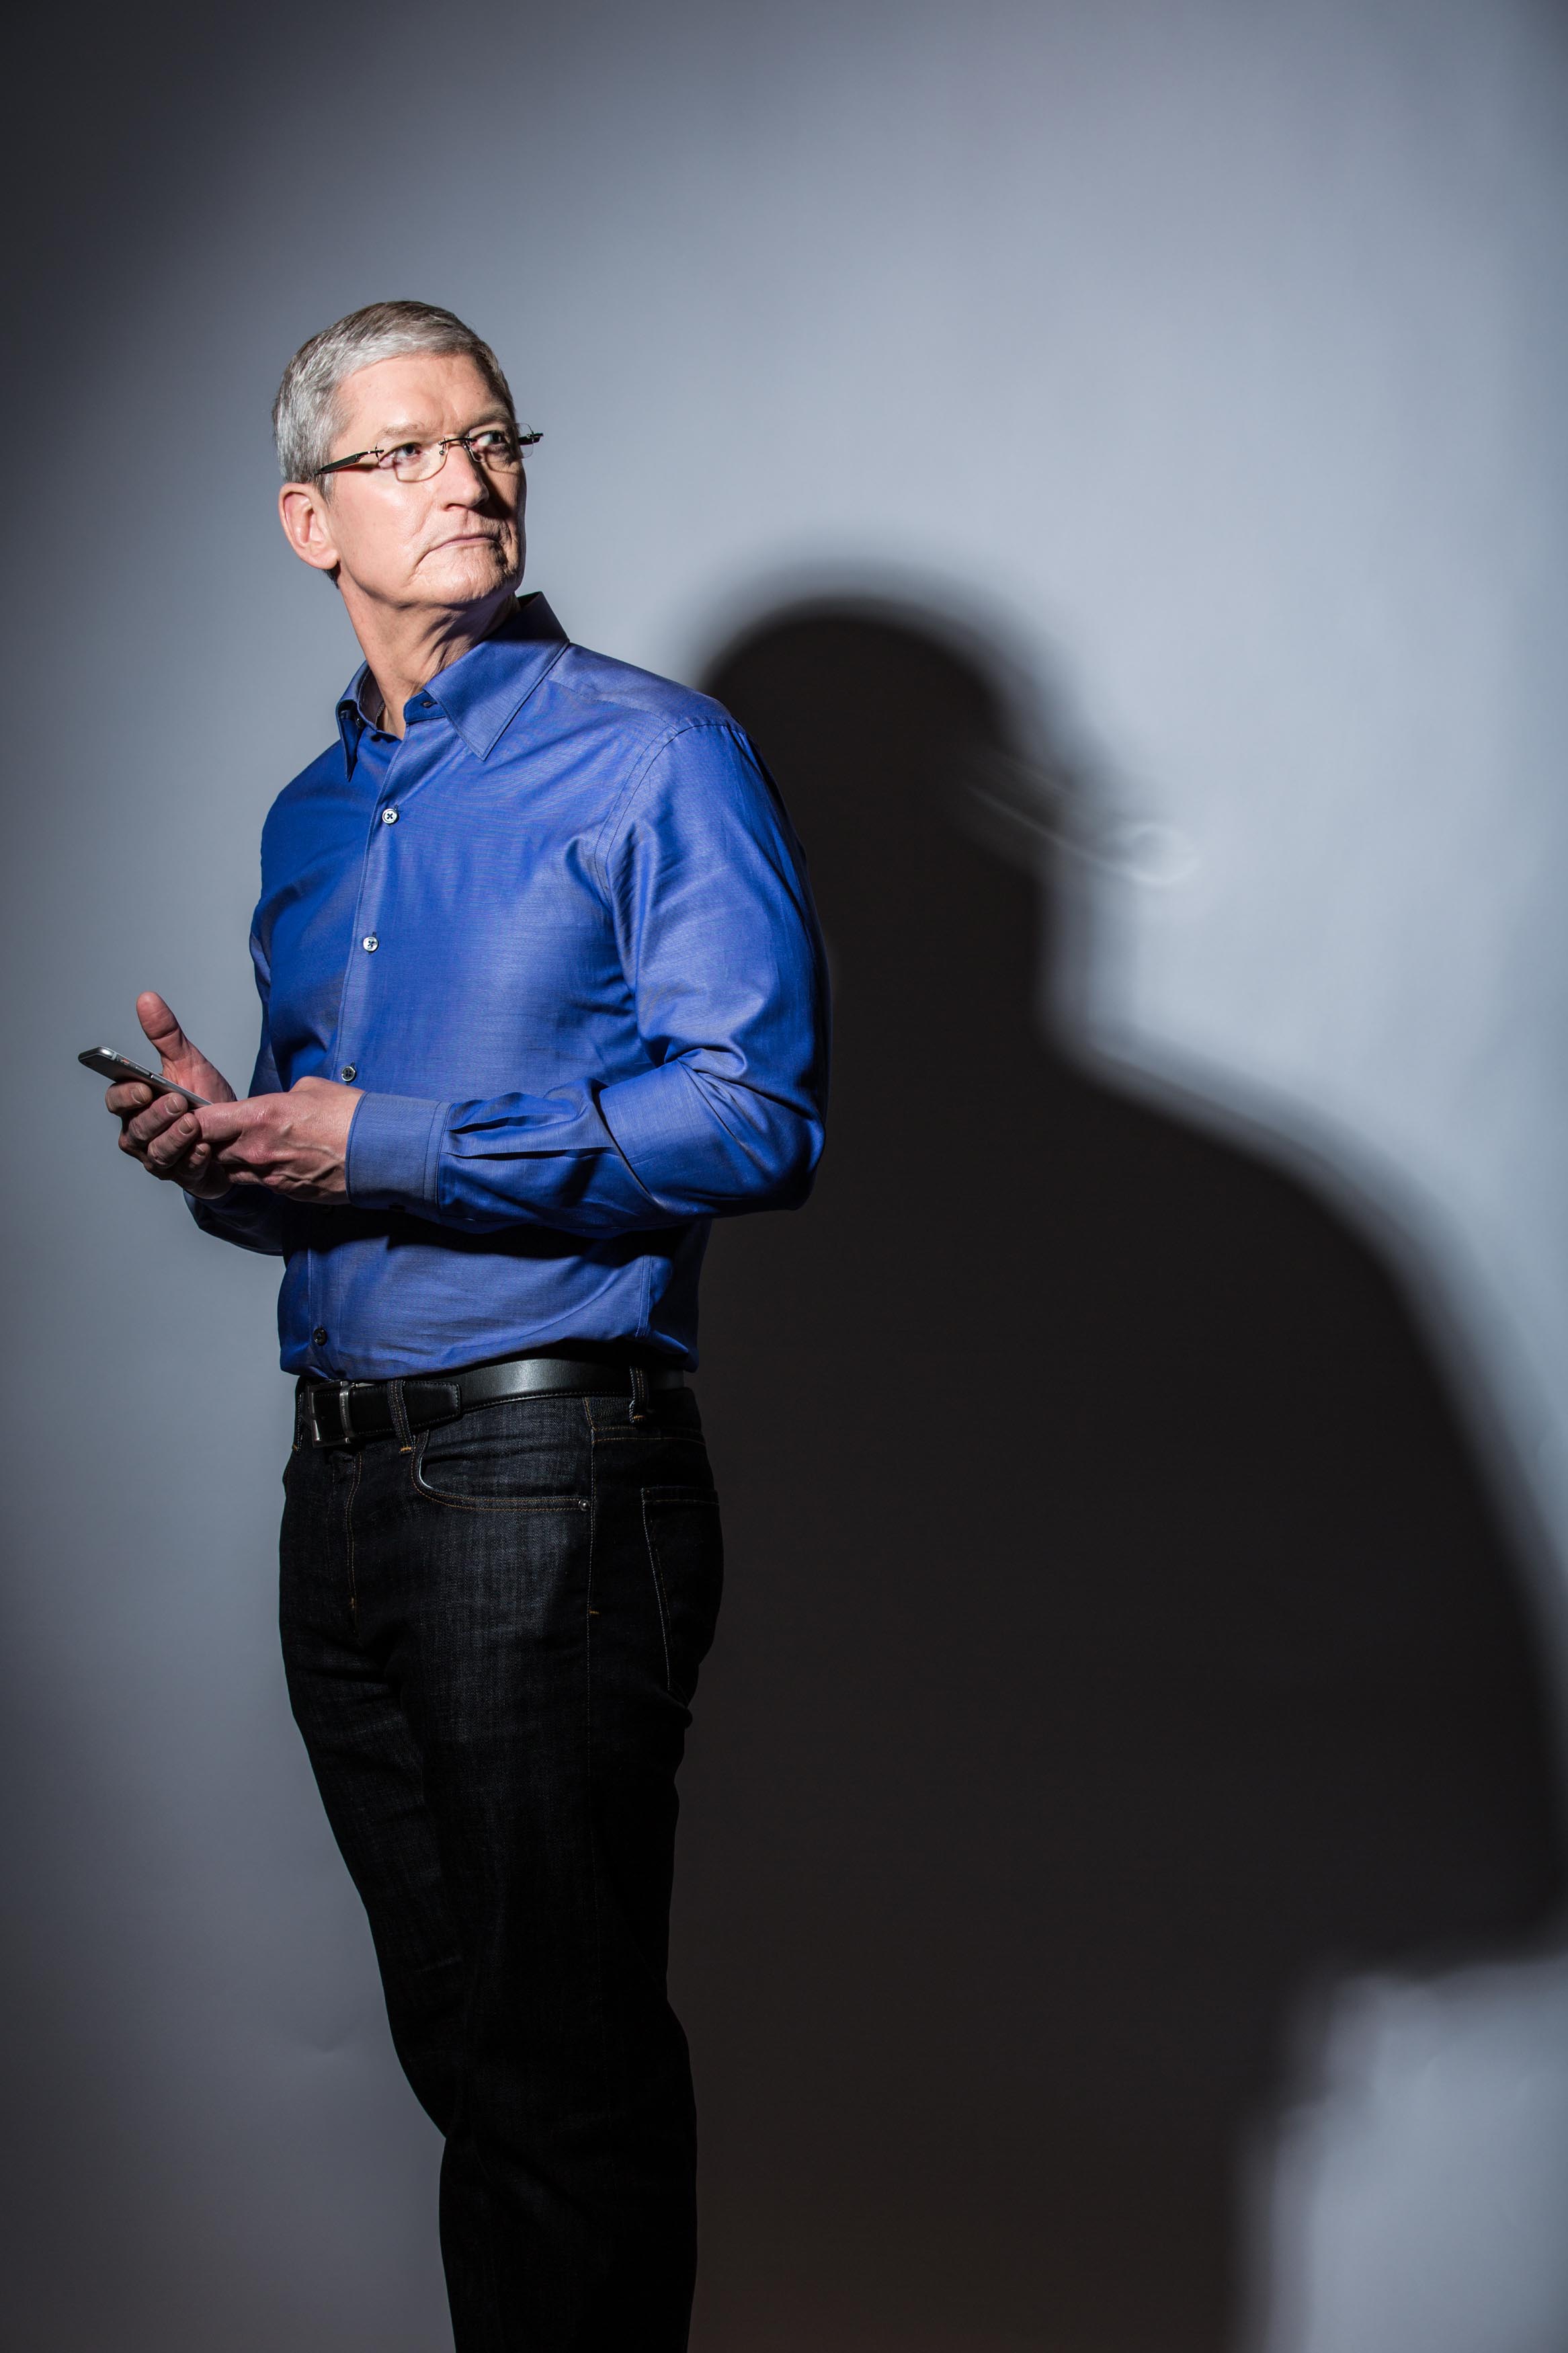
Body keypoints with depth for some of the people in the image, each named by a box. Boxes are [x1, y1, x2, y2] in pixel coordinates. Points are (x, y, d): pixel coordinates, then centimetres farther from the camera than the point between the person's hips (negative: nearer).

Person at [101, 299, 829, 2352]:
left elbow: (756, 1118, -15)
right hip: (343, 1479, 7)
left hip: (550, 1472, -6)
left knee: (569, 2067, -1)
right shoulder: (309, 819, 17)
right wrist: (225, 1147, 0)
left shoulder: (649, 755, -4)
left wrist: (385, 1148, -16)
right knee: (462, 2041, 14)